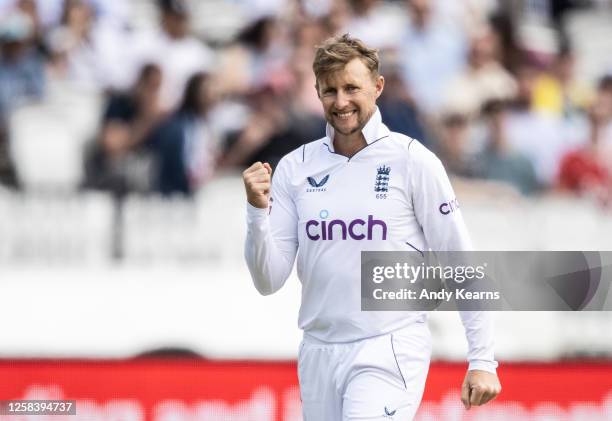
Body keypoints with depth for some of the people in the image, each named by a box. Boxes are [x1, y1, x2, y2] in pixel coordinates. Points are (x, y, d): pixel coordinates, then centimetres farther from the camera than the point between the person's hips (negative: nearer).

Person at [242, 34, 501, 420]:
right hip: (319, 355, 5)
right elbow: (269, 282, 4)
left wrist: (483, 360, -6)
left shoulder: (412, 161, -4)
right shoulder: (295, 167, 6)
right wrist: (257, 212, -12)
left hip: (388, 355, -5)